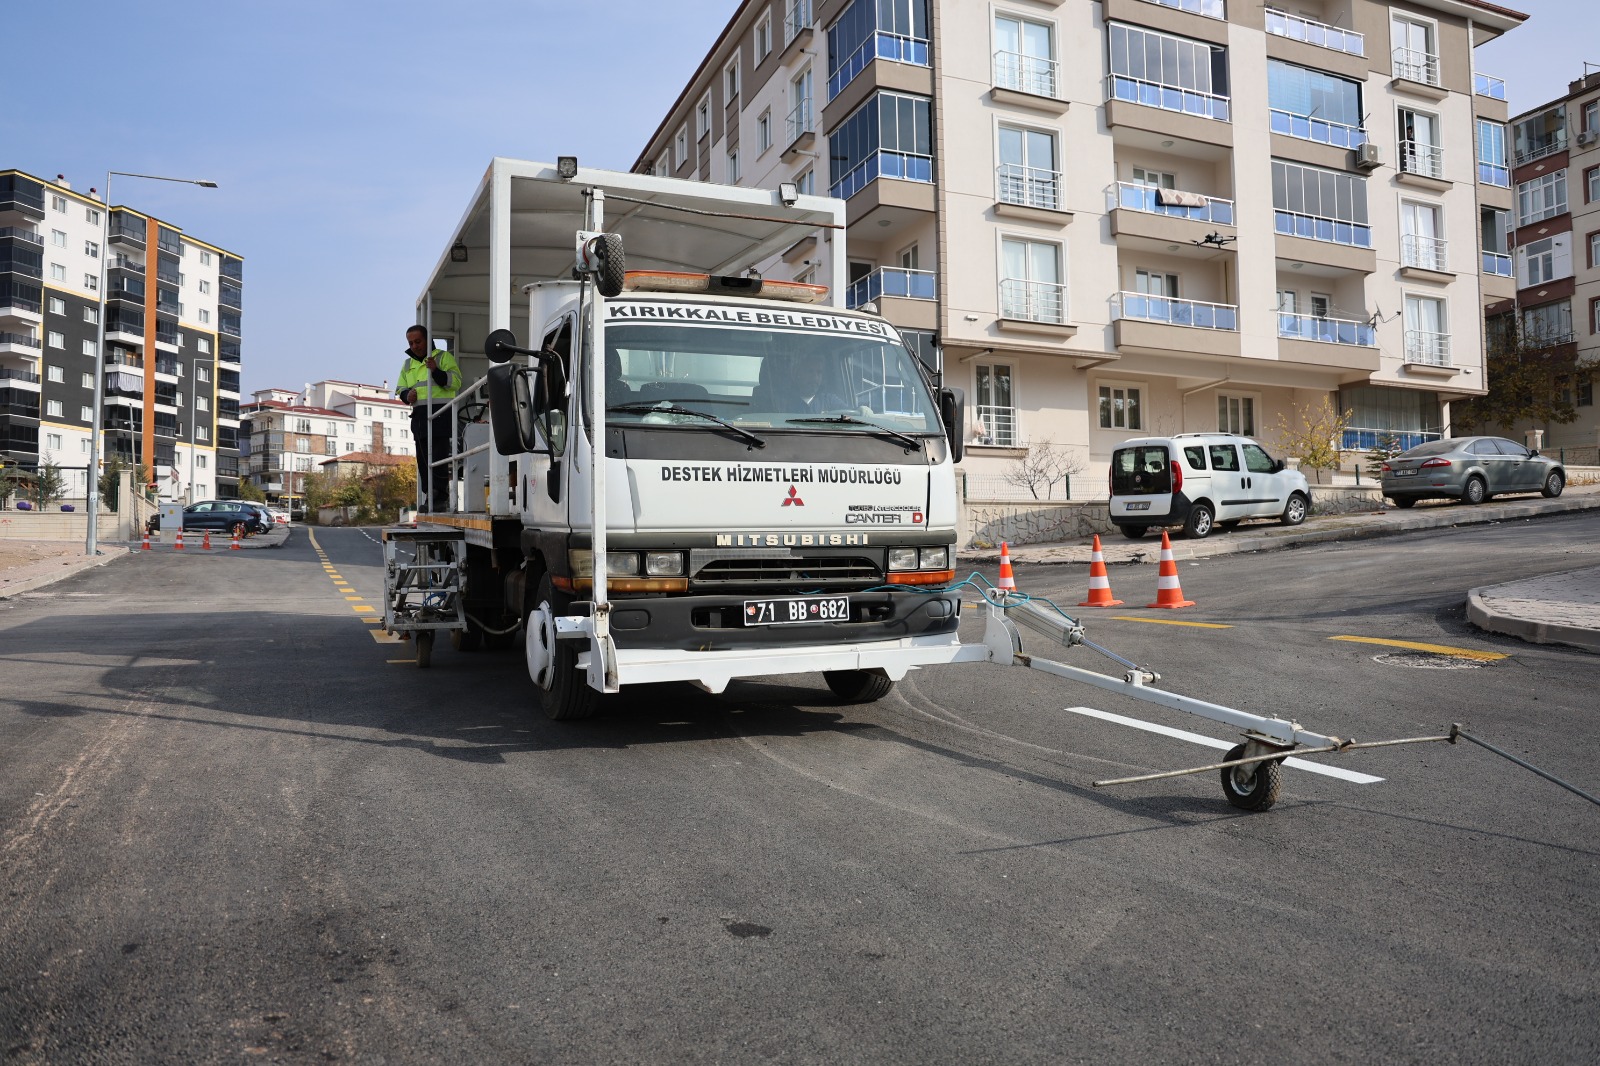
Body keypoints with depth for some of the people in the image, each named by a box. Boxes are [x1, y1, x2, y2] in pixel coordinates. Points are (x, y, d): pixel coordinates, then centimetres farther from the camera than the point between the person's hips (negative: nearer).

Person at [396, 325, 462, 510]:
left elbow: (456, 382, -8)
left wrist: (436, 371, -23)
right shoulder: (408, 364, 22)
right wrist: (407, 395, 3)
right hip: (419, 416, 7)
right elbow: (400, 388, 27)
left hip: (440, 413, -7)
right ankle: (431, 497, 12)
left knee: (438, 458, -13)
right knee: (423, 460, 7)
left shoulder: (443, 357, 3)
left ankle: (440, 496, -11)